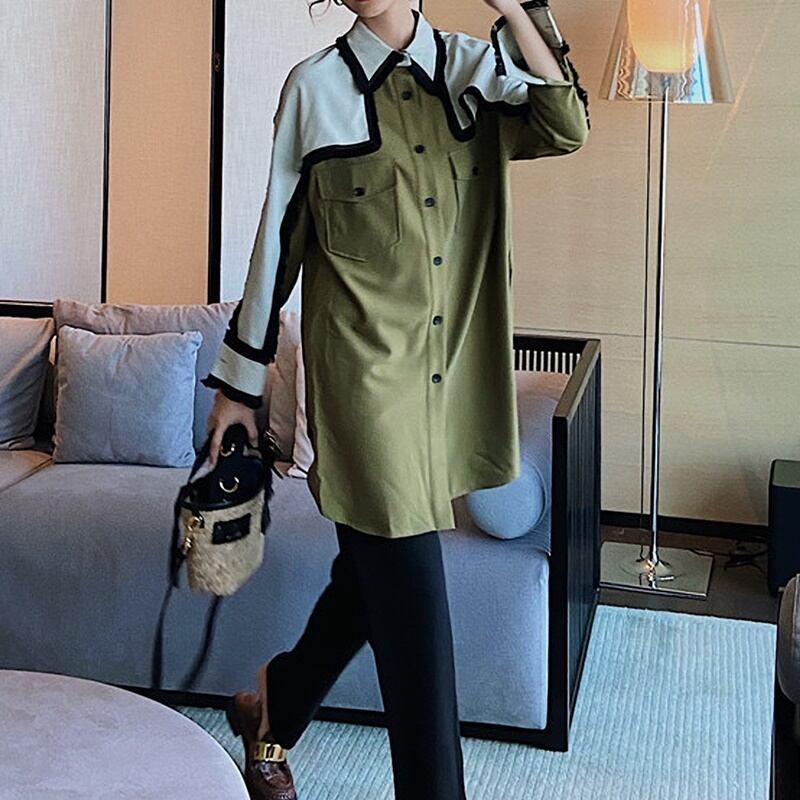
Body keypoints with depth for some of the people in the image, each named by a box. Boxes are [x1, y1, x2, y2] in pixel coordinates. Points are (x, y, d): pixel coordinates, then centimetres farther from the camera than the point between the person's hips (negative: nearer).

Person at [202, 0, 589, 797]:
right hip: (363, 366, -4)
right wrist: (238, 381, 5)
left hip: (452, 367, 5)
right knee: (410, 595, -4)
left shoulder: (476, 67, 7)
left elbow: (564, 126, -11)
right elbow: (277, 234, 1)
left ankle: (272, 707, 42)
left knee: (375, 569, 18)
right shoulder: (316, 85, -2)